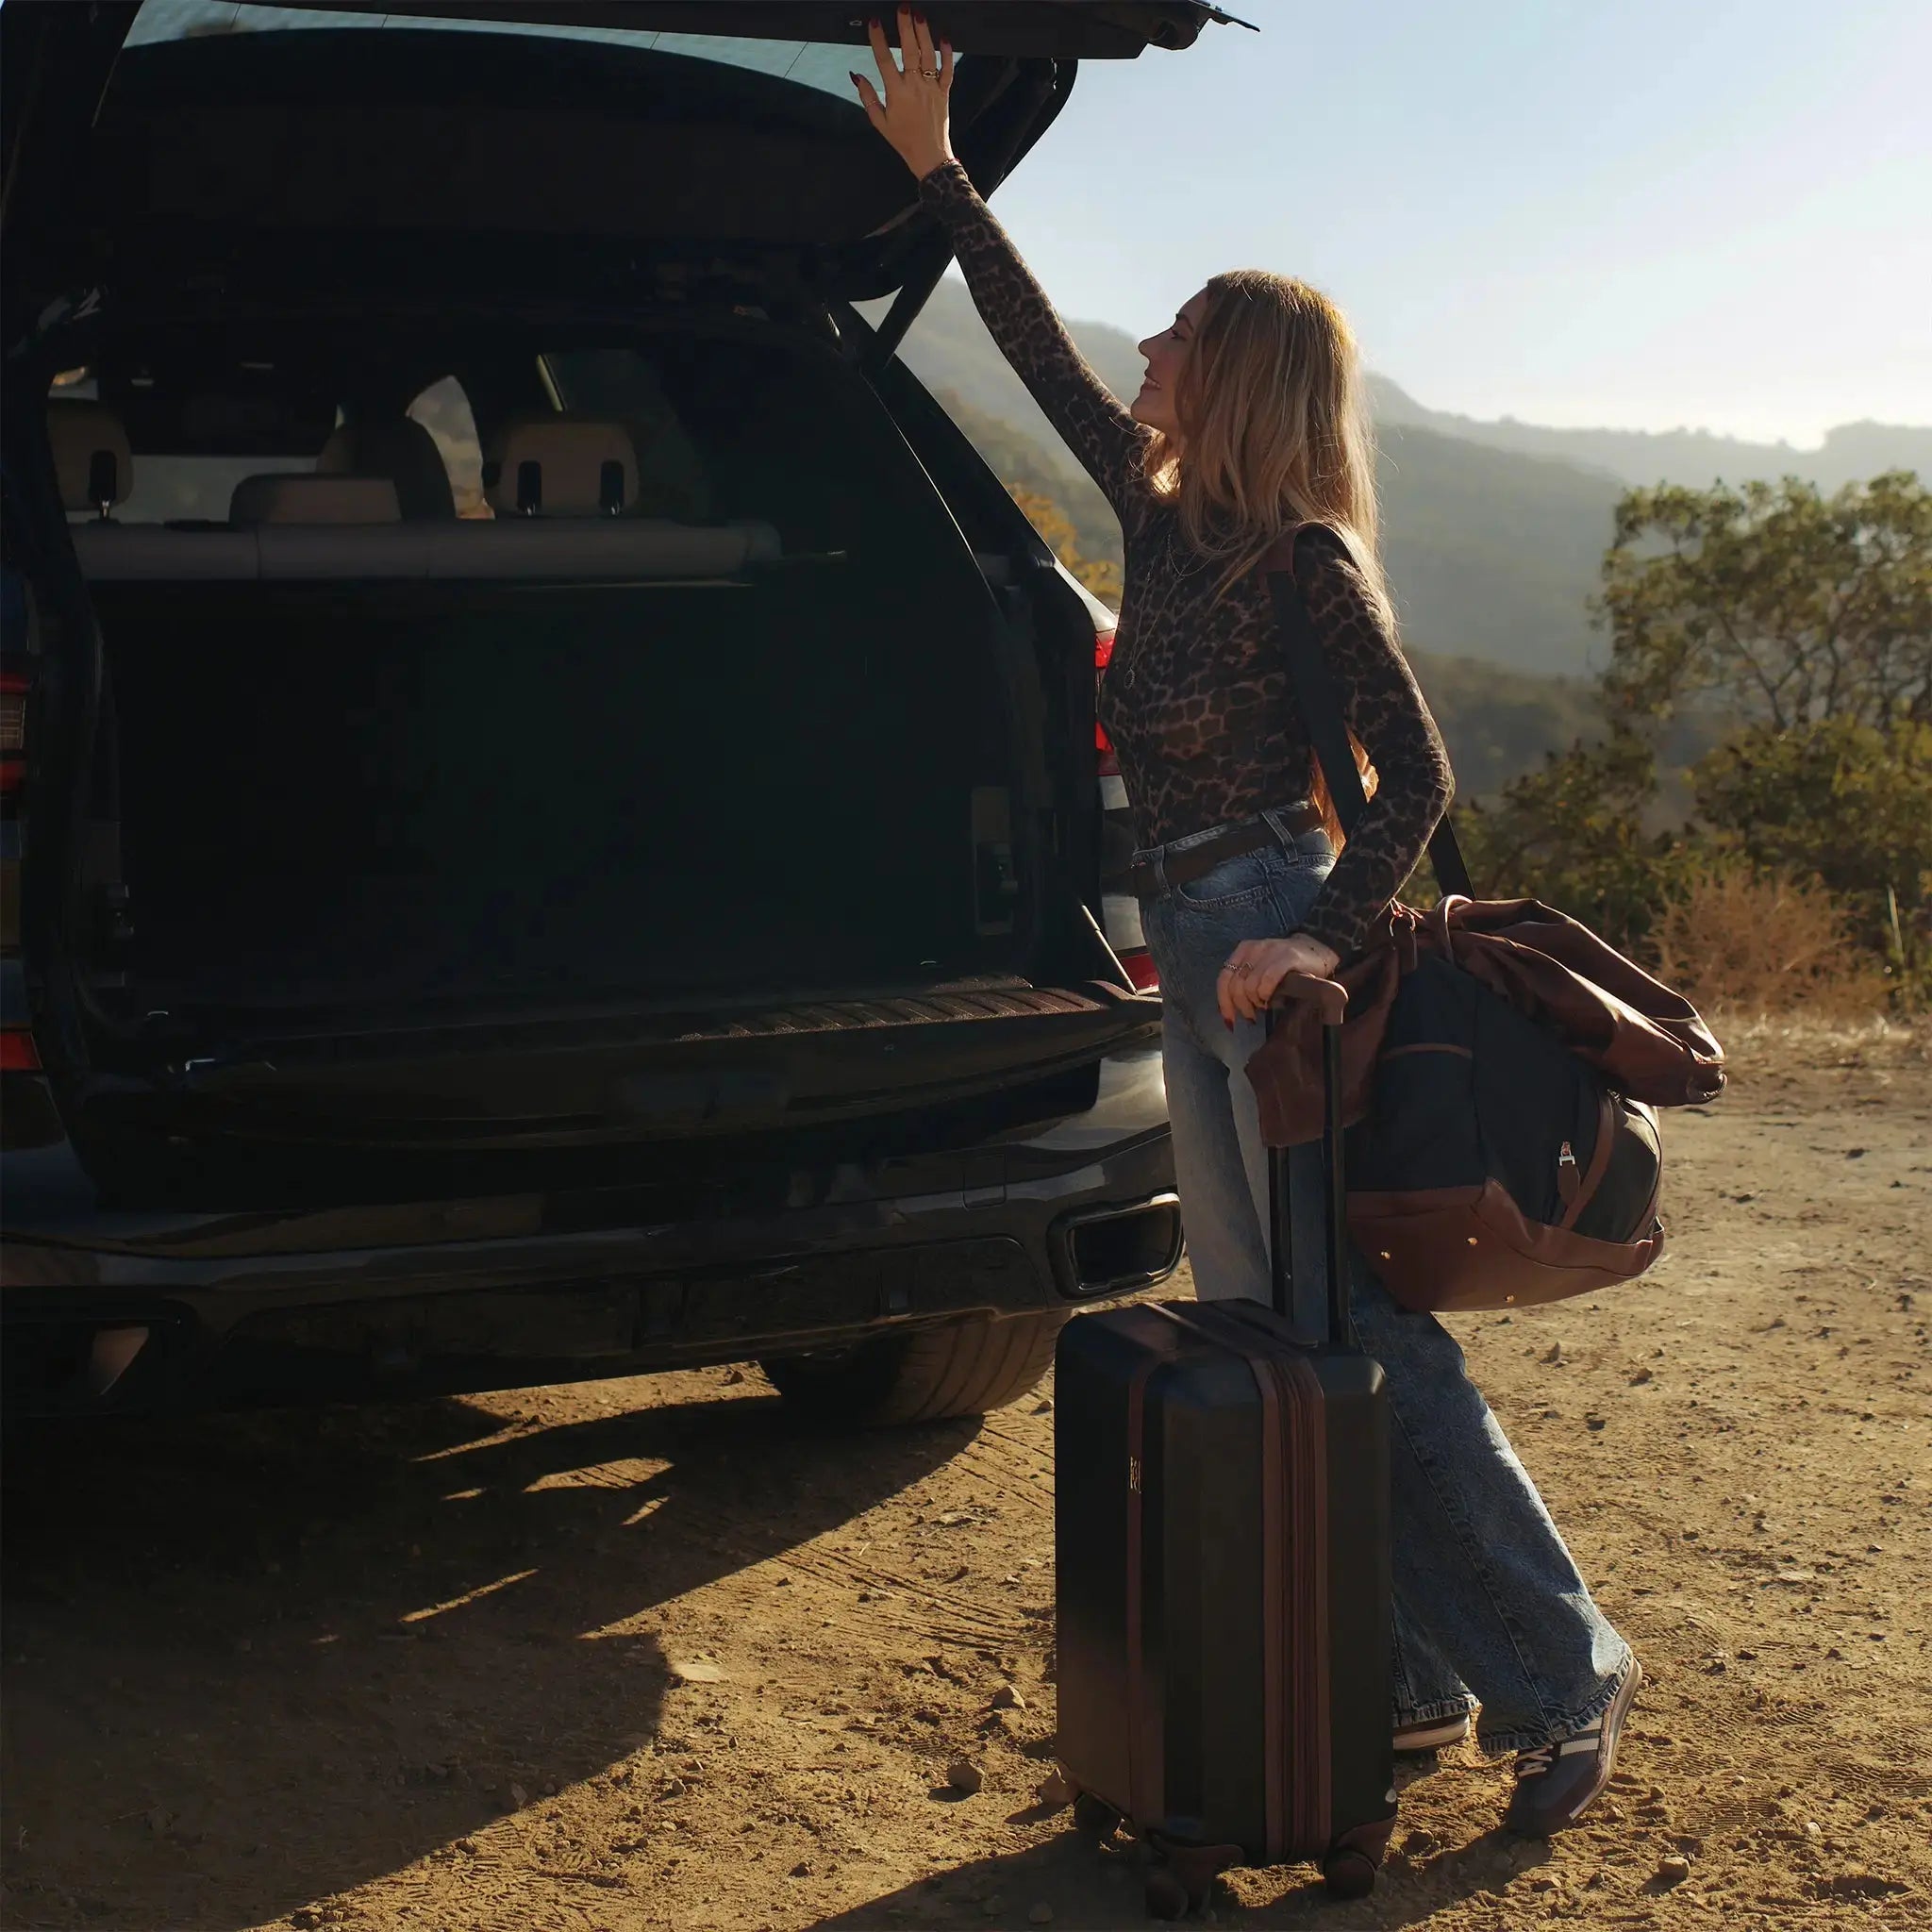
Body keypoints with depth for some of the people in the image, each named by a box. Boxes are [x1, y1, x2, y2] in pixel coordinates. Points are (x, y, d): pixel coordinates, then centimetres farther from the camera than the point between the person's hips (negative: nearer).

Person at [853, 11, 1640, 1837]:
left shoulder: (1307, 561, -7)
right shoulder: (1162, 514, 14)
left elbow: (1413, 773, -10)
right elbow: (1041, 353, 25)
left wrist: (1326, 933, -24)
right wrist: (935, 171, 29)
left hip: (1280, 942, -8)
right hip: (1196, 954, 8)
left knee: (1360, 1327, -10)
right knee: (1261, 1334, 6)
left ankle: (1561, 1678, -3)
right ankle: (1407, 1679, 11)